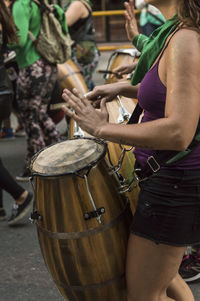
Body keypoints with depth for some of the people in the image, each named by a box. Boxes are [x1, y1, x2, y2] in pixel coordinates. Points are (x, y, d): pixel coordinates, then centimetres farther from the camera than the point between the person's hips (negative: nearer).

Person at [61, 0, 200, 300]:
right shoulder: (175, 33, 5)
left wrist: (102, 128, -24)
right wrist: (124, 88, 10)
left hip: (174, 183, -10)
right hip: (172, 176, 10)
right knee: (157, 273, 27)